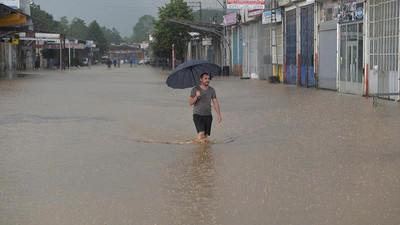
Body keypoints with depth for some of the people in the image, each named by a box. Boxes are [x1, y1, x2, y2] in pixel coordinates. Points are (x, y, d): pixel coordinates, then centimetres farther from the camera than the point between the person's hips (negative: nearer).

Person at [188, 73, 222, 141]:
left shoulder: (211, 90, 6)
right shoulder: (195, 89, -4)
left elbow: (215, 102, 4)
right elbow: (190, 103, -6)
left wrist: (219, 115, -4)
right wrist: (196, 97, -24)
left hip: (208, 115, 4)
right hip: (197, 115, -4)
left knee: (205, 135, 3)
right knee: (201, 133, -19)